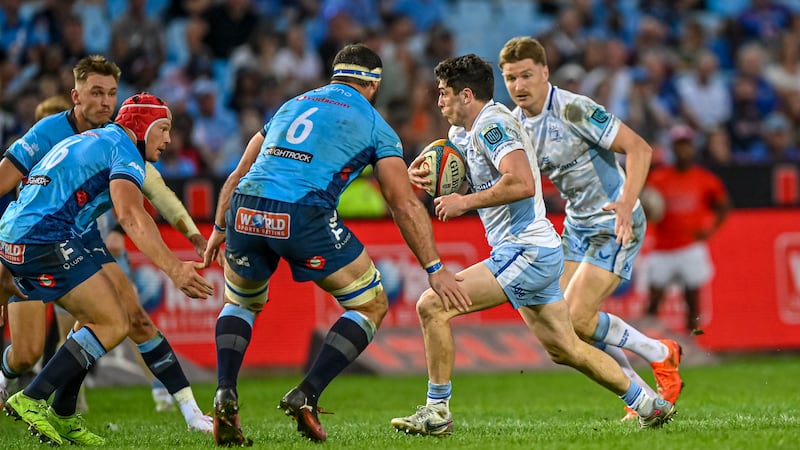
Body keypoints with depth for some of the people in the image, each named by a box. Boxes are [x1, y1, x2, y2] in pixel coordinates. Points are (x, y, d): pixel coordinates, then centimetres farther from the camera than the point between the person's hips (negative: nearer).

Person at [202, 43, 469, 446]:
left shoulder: (292, 105, 29)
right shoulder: (375, 126, 16)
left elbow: (240, 174, 31)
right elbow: (404, 205, 10)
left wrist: (219, 229, 39)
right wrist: (434, 268, 12)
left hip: (245, 210, 5)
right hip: (304, 216, -5)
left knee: (240, 304, 31)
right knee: (371, 306, 14)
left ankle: (225, 397, 8)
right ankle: (306, 397, 0)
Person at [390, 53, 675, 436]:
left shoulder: (491, 124, -15)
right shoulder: (462, 131, 16)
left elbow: (522, 183, -29)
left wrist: (465, 202, -21)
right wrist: (421, 170, 1)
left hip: (526, 253, -11)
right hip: (540, 251, 11)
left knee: (432, 305, -15)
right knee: (565, 350, 17)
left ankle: (436, 412, -10)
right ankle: (650, 405, 25)